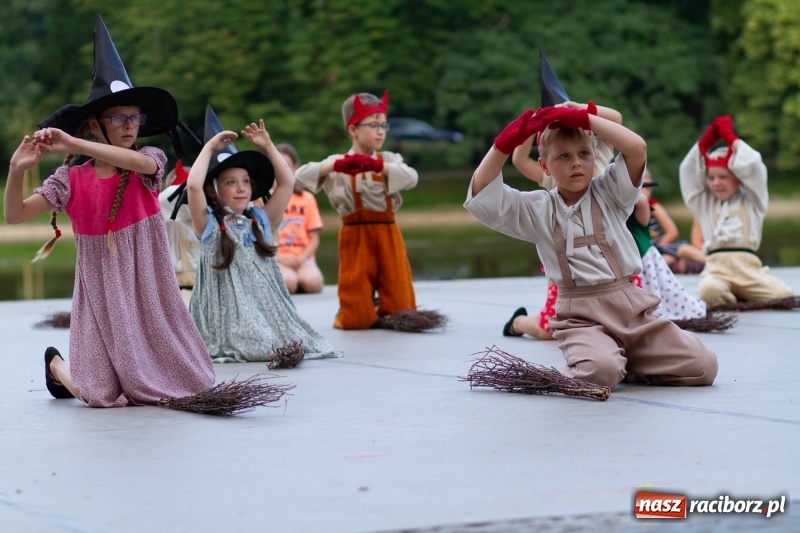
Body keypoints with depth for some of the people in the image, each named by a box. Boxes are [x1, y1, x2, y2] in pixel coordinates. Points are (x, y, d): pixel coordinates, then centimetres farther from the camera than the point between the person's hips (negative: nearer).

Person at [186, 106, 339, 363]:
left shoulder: (259, 221, 15)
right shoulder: (209, 225, 0)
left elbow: (287, 183, 13)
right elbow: (193, 186, -16)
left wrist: (267, 146, 10)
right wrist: (209, 147, -6)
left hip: (268, 310, 4)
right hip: (230, 316, -4)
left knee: (294, 342, -19)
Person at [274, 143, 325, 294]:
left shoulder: (306, 198, 12)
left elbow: (314, 239, 9)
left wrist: (301, 258, -9)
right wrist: (278, 258, -15)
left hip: (302, 258, 2)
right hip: (275, 259, -2)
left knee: (313, 282, -32)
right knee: (287, 281, -35)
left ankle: (300, 280, 0)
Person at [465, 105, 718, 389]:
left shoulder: (609, 193, 8)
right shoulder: (537, 209, 6)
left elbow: (637, 148, -10)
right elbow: (481, 194, -5)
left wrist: (582, 117, -12)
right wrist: (506, 141, -15)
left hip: (632, 304, 3)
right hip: (581, 317, -3)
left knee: (703, 367, -7)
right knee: (599, 372, -35)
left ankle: (627, 357, 15)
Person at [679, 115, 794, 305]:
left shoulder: (751, 202, 17)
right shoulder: (703, 203, 22)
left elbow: (753, 167, 5)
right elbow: (689, 171, 16)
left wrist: (730, 137, 15)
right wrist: (708, 137, 15)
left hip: (749, 268, 1)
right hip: (716, 268, -1)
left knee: (785, 297, -23)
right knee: (709, 291, -37)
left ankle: (741, 297, 5)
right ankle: (731, 302, -2)